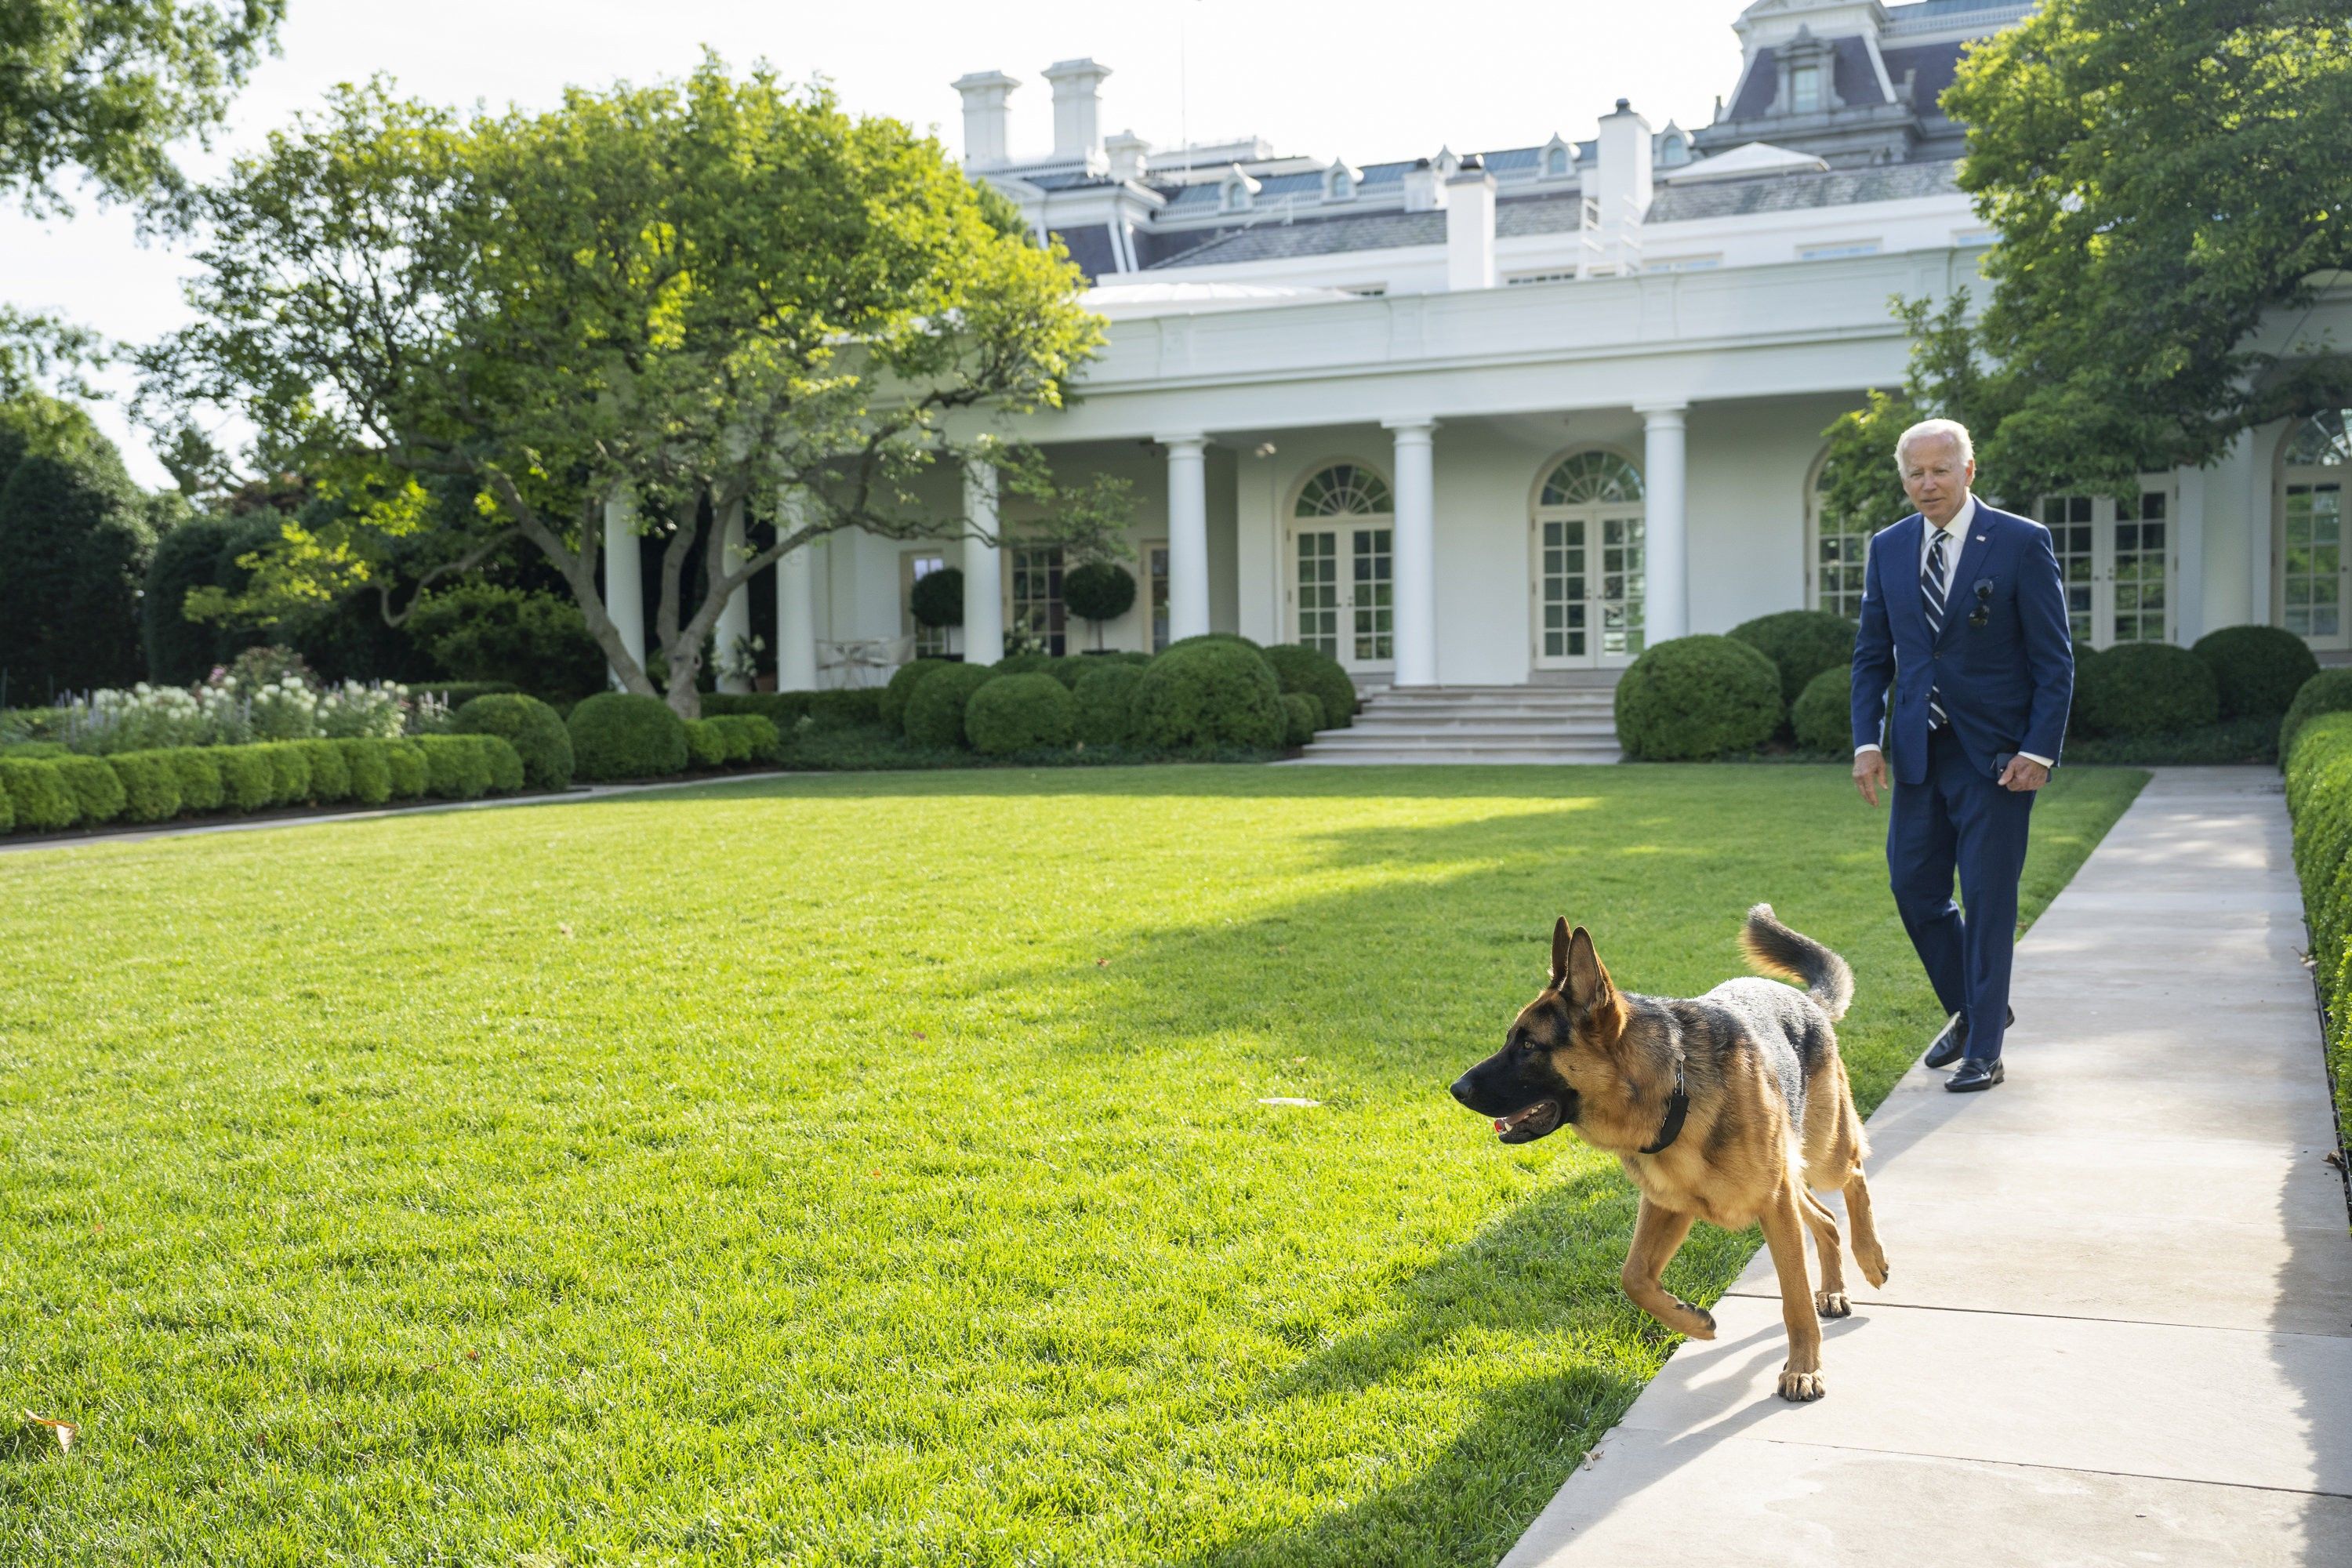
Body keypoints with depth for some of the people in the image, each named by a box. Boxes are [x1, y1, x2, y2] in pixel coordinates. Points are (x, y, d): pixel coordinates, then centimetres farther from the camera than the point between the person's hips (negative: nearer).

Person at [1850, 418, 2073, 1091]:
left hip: (1995, 754, -5)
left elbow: (2054, 659, -6)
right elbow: (1872, 654, 12)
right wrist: (1866, 741, 1)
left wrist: (2039, 751, -13)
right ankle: (1973, 1008, 31)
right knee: (1913, 887, 8)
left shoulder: (2022, 543, -6)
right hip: (1919, 752, 5)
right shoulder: (1888, 548, 7)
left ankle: (1984, 1051, 8)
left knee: (1987, 898, -2)